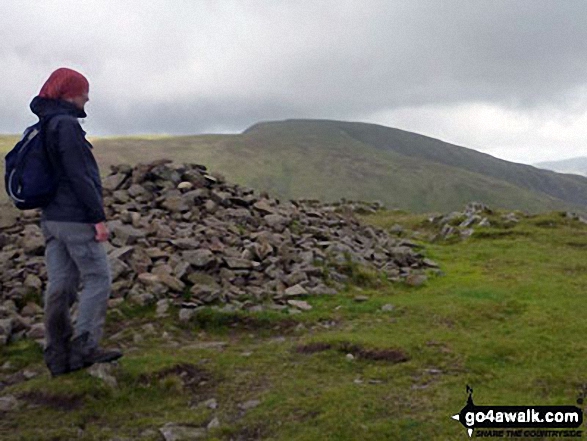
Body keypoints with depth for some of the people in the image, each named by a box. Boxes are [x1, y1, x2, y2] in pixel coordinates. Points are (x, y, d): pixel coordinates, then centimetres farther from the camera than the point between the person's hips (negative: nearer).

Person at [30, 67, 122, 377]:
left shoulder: (44, 127, 16)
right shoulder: (66, 125, -14)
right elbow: (79, 175, -19)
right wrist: (99, 218, -16)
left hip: (51, 218, 9)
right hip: (75, 218, -9)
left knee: (60, 285, 9)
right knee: (98, 279, 0)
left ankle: (57, 355, 13)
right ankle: (84, 345, -1)